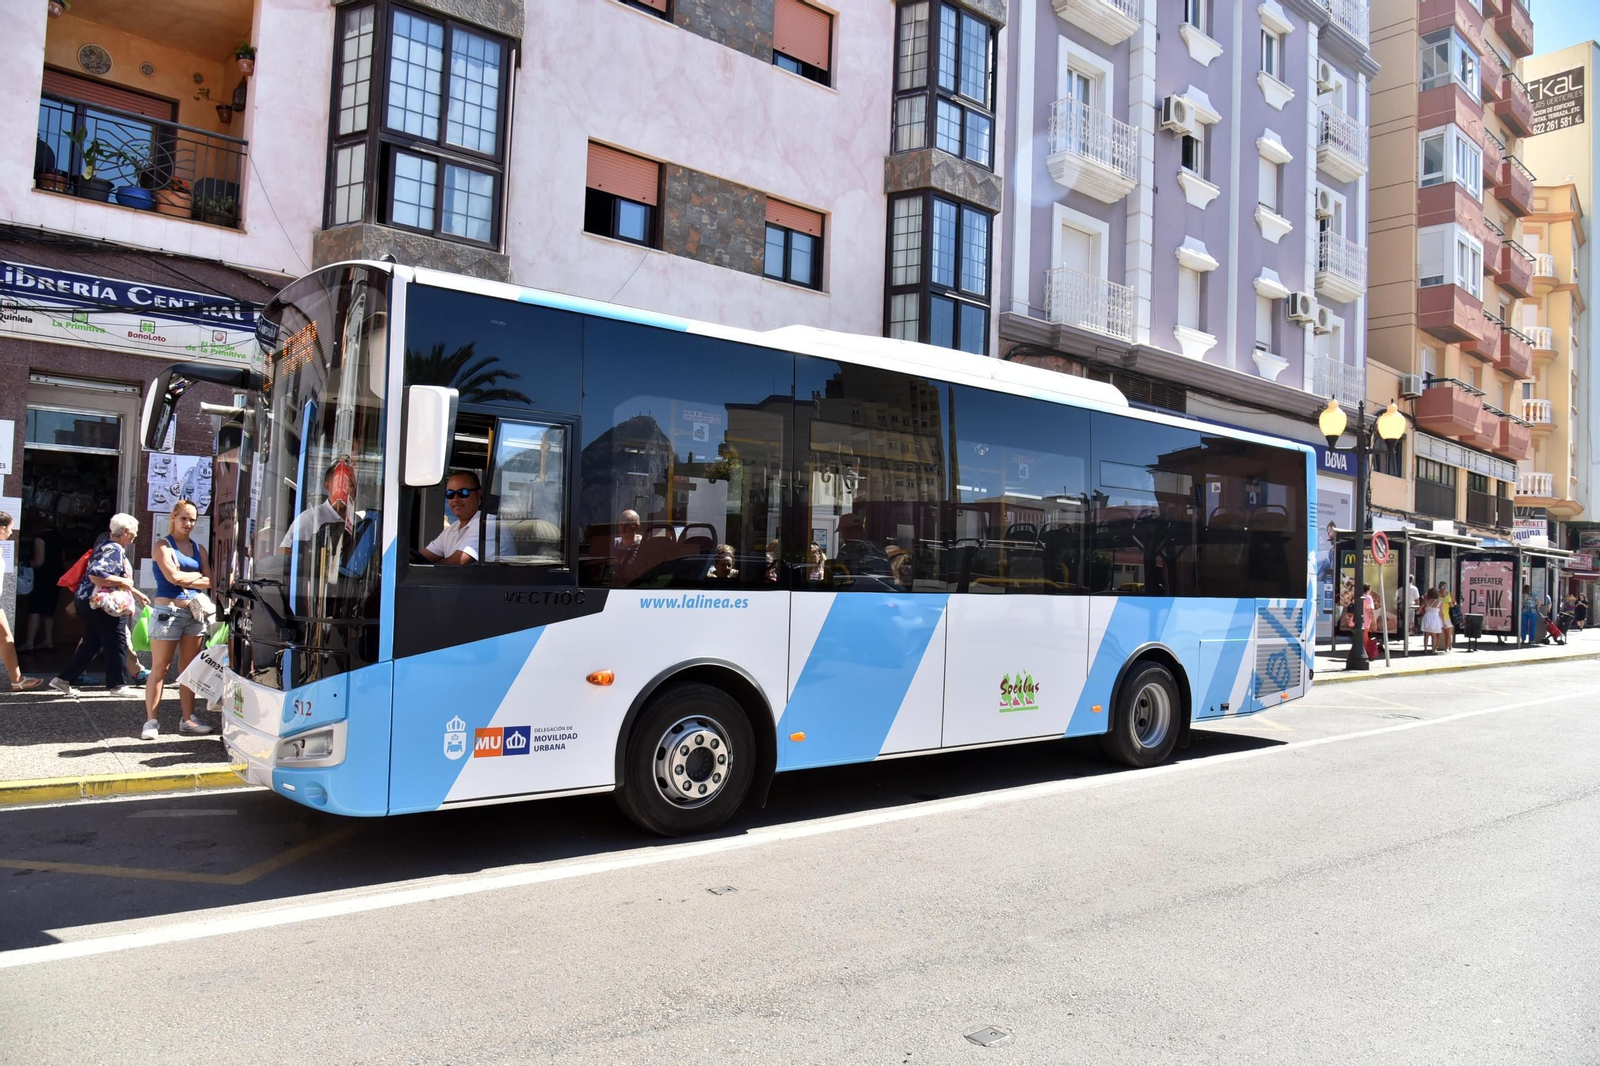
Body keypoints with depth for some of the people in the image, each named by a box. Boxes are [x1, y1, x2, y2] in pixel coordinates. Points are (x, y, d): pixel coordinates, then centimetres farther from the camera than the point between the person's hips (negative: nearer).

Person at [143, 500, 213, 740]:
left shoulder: (199, 549, 15)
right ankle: (151, 721, 2)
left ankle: (187, 719, 11)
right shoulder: (163, 545, 0)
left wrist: (185, 578, -8)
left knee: (189, 668, 7)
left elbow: (210, 582, 5)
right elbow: (173, 577, -13)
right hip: (168, 611, -5)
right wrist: (197, 576, -3)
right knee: (160, 668, -3)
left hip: (194, 613, 5)